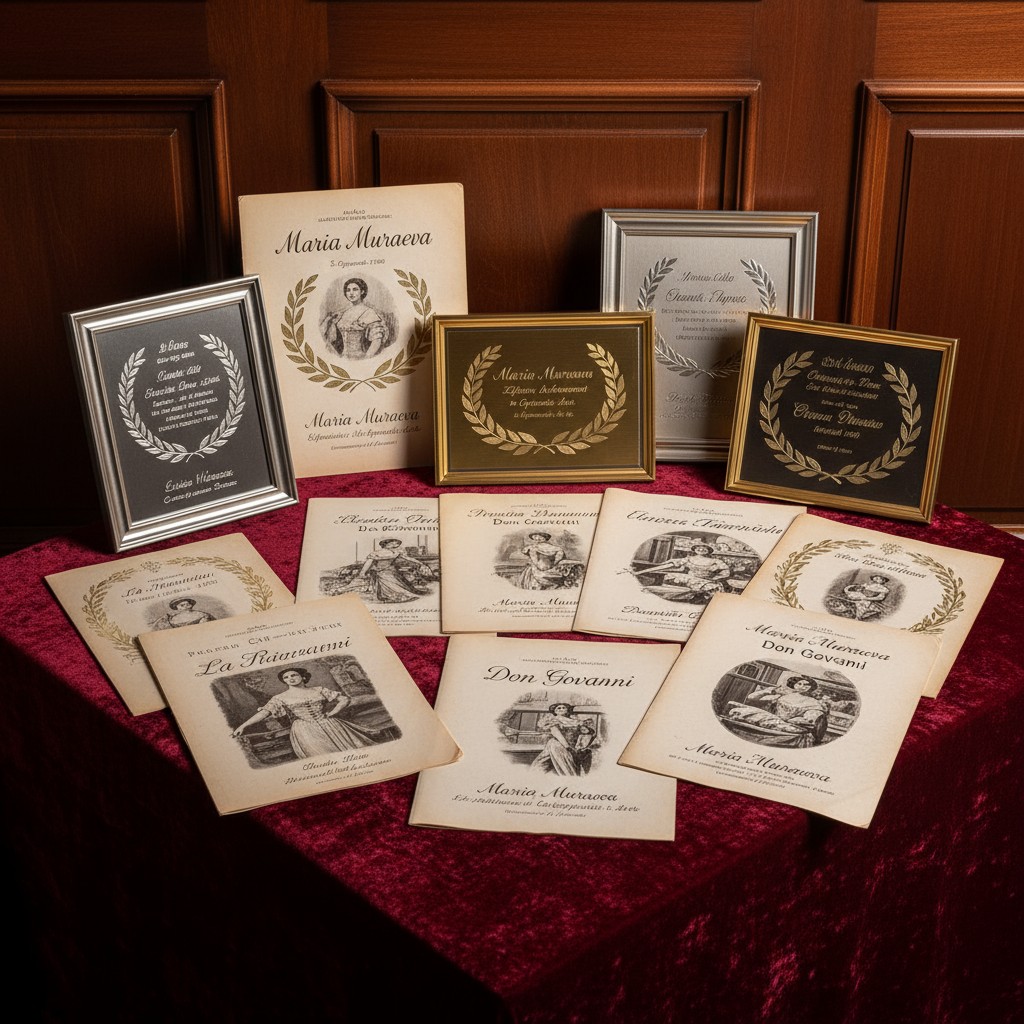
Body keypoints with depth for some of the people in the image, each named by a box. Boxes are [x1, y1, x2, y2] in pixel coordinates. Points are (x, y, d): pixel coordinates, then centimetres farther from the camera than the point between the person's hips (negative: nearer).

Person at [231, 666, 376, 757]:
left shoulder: (319, 690, 6)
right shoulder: (281, 698, 2)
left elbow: (345, 699, 7)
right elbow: (264, 712, -9)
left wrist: (331, 714, -4)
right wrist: (243, 726, -21)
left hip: (329, 727, 3)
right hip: (305, 733, -2)